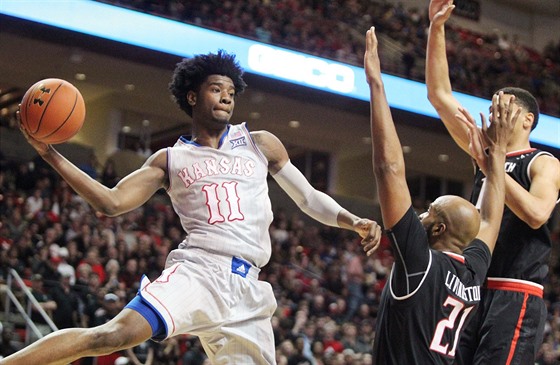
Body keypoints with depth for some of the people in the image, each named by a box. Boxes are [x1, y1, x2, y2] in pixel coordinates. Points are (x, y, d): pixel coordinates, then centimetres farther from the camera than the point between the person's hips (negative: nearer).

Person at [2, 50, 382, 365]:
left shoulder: (261, 144, 17)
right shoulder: (171, 159, 13)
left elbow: (308, 198, 21)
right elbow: (111, 202, 5)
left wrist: (354, 221, 3)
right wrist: (51, 154, -1)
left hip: (246, 289, 3)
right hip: (196, 270, -3)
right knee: (116, 333, -28)